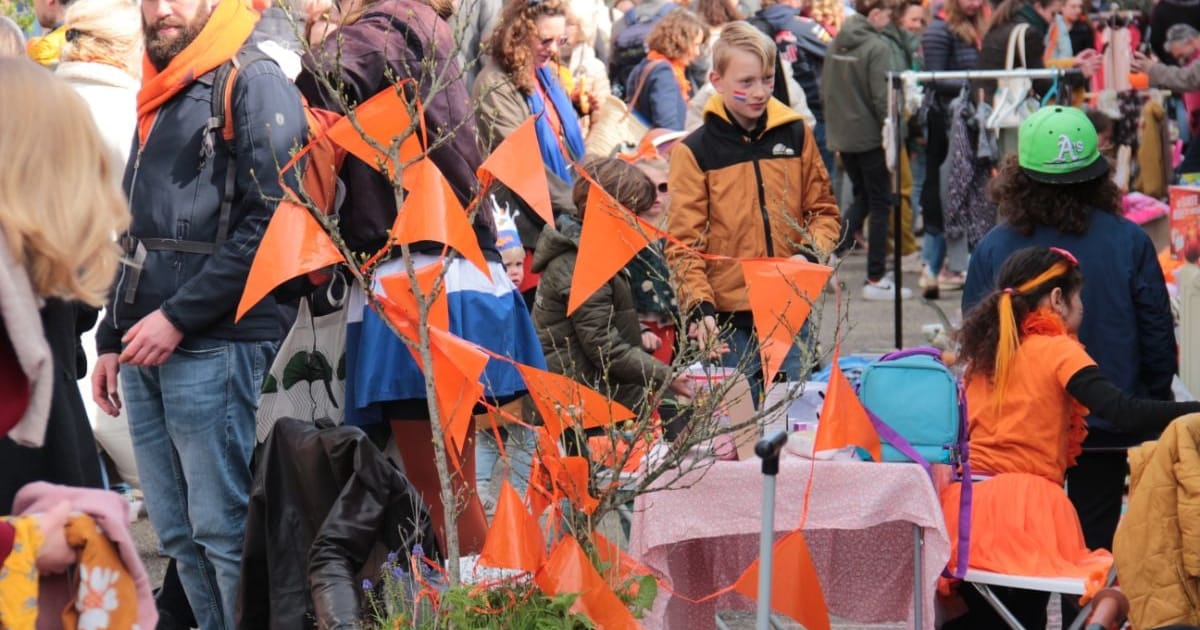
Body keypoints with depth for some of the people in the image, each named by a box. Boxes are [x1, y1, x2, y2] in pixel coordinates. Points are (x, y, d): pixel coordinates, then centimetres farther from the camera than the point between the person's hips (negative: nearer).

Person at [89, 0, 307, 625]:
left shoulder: (254, 83, -5)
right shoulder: (158, 101, 21)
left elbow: (271, 222, -14)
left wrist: (178, 317, -16)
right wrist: (111, 338, 19)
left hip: (215, 349, -8)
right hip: (146, 356, 8)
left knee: (225, 530, -7)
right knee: (179, 534, 9)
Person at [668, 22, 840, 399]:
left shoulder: (795, 135, 6)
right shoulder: (695, 151, -3)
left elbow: (822, 210, 13)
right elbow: (684, 243, -5)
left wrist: (811, 254, -7)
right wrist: (699, 307, -17)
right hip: (728, 319, -3)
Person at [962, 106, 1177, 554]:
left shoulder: (993, 248, -10)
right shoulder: (1129, 243, -10)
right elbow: (1158, 337, -3)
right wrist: (1155, 412, 13)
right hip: (1107, 426, 0)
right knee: (1092, 546, 10)